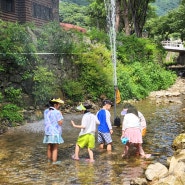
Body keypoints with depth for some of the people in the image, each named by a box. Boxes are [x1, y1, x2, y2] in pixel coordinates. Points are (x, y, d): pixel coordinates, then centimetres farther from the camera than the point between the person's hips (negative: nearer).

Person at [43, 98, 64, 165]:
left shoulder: (46, 111, 5)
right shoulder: (57, 112, -16)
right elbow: (60, 123, -16)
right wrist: (60, 115, -3)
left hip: (48, 131, 6)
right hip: (55, 132, -6)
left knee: (49, 147, 18)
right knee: (55, 148, 2)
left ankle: (49, 159, 31)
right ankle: (54, 161, 5)